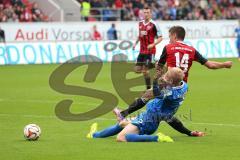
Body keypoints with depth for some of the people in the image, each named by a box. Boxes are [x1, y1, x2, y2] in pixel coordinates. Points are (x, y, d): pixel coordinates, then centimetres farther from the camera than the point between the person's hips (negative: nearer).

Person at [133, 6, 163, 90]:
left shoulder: (153, 24, -11)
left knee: (145, 71, -8)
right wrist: (136, 43, 12)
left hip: (150, 51, -7)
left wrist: (153, 45, -22)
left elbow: (160, 38, -9)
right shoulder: (140, 23, 9)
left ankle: (148, 88, 4)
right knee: (137, 70, 5)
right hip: (142, 51, 7)